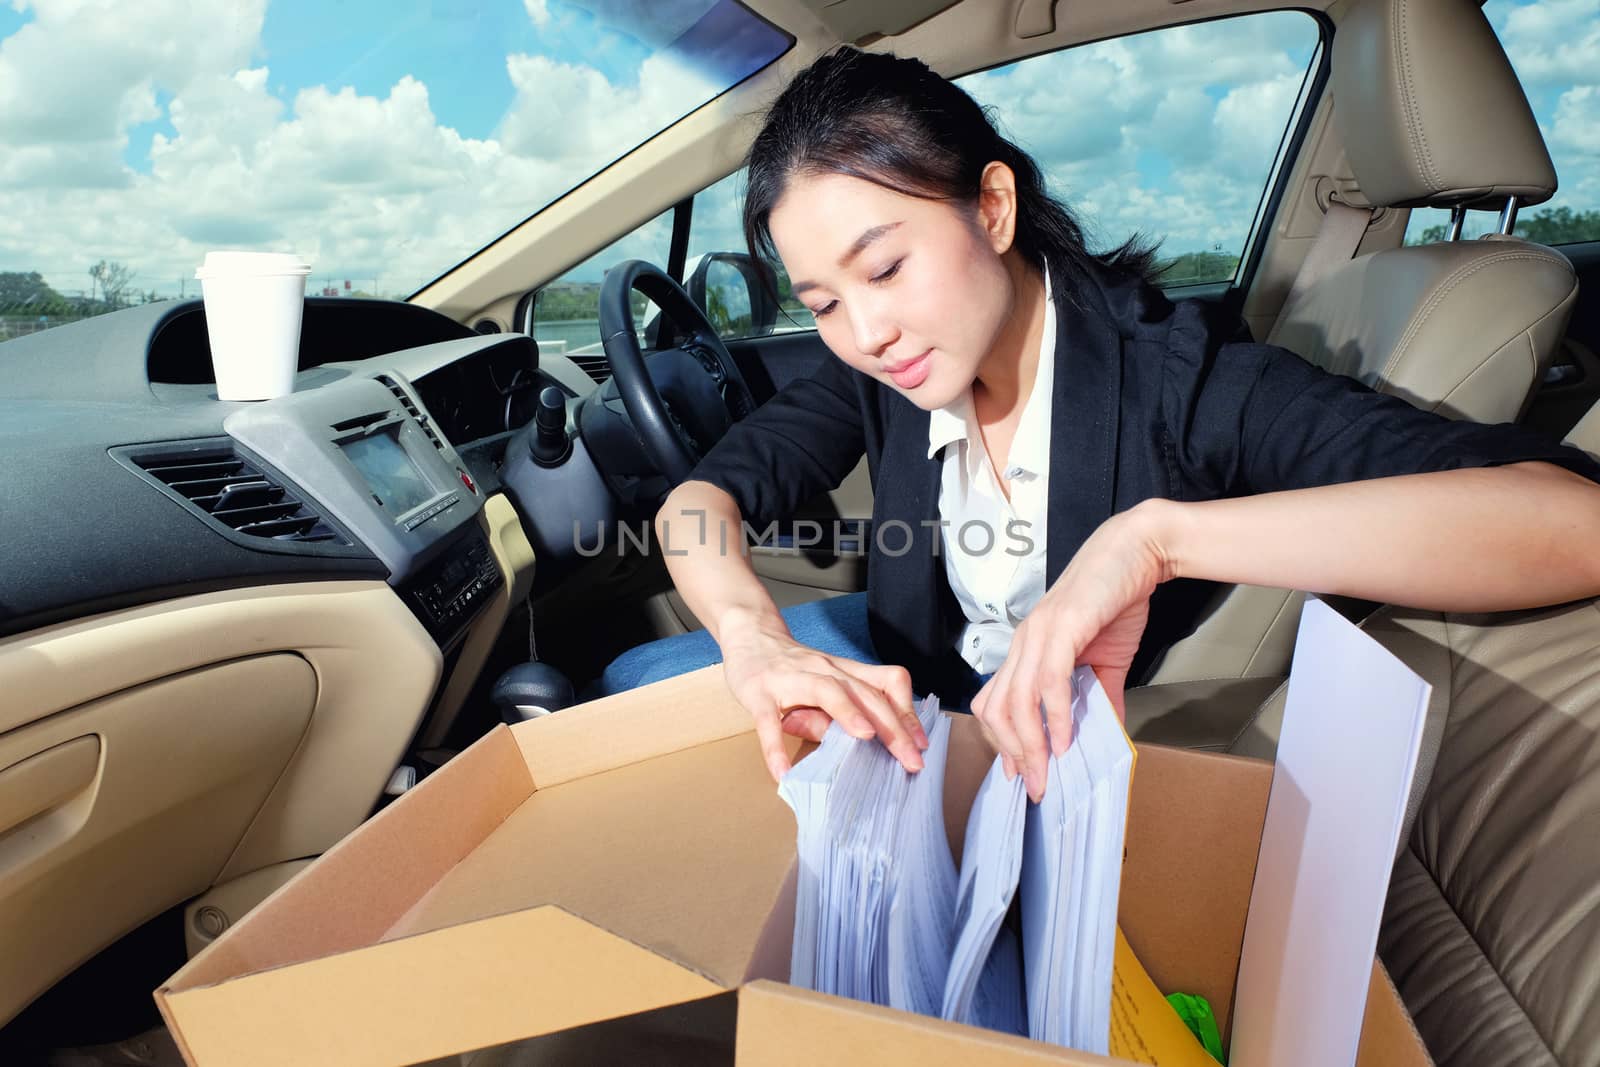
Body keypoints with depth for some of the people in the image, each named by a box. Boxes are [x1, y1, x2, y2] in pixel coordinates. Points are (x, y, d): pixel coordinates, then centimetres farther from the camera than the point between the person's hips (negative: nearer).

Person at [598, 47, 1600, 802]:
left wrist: (1156, 533, -50)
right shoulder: (879, 374, -14)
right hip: (912, 681, 5)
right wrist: (755, 641, -38)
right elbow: (700, 500, -16)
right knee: (633, 685, 2)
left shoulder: (1178, 379, -30)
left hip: (1081, 752, -4)